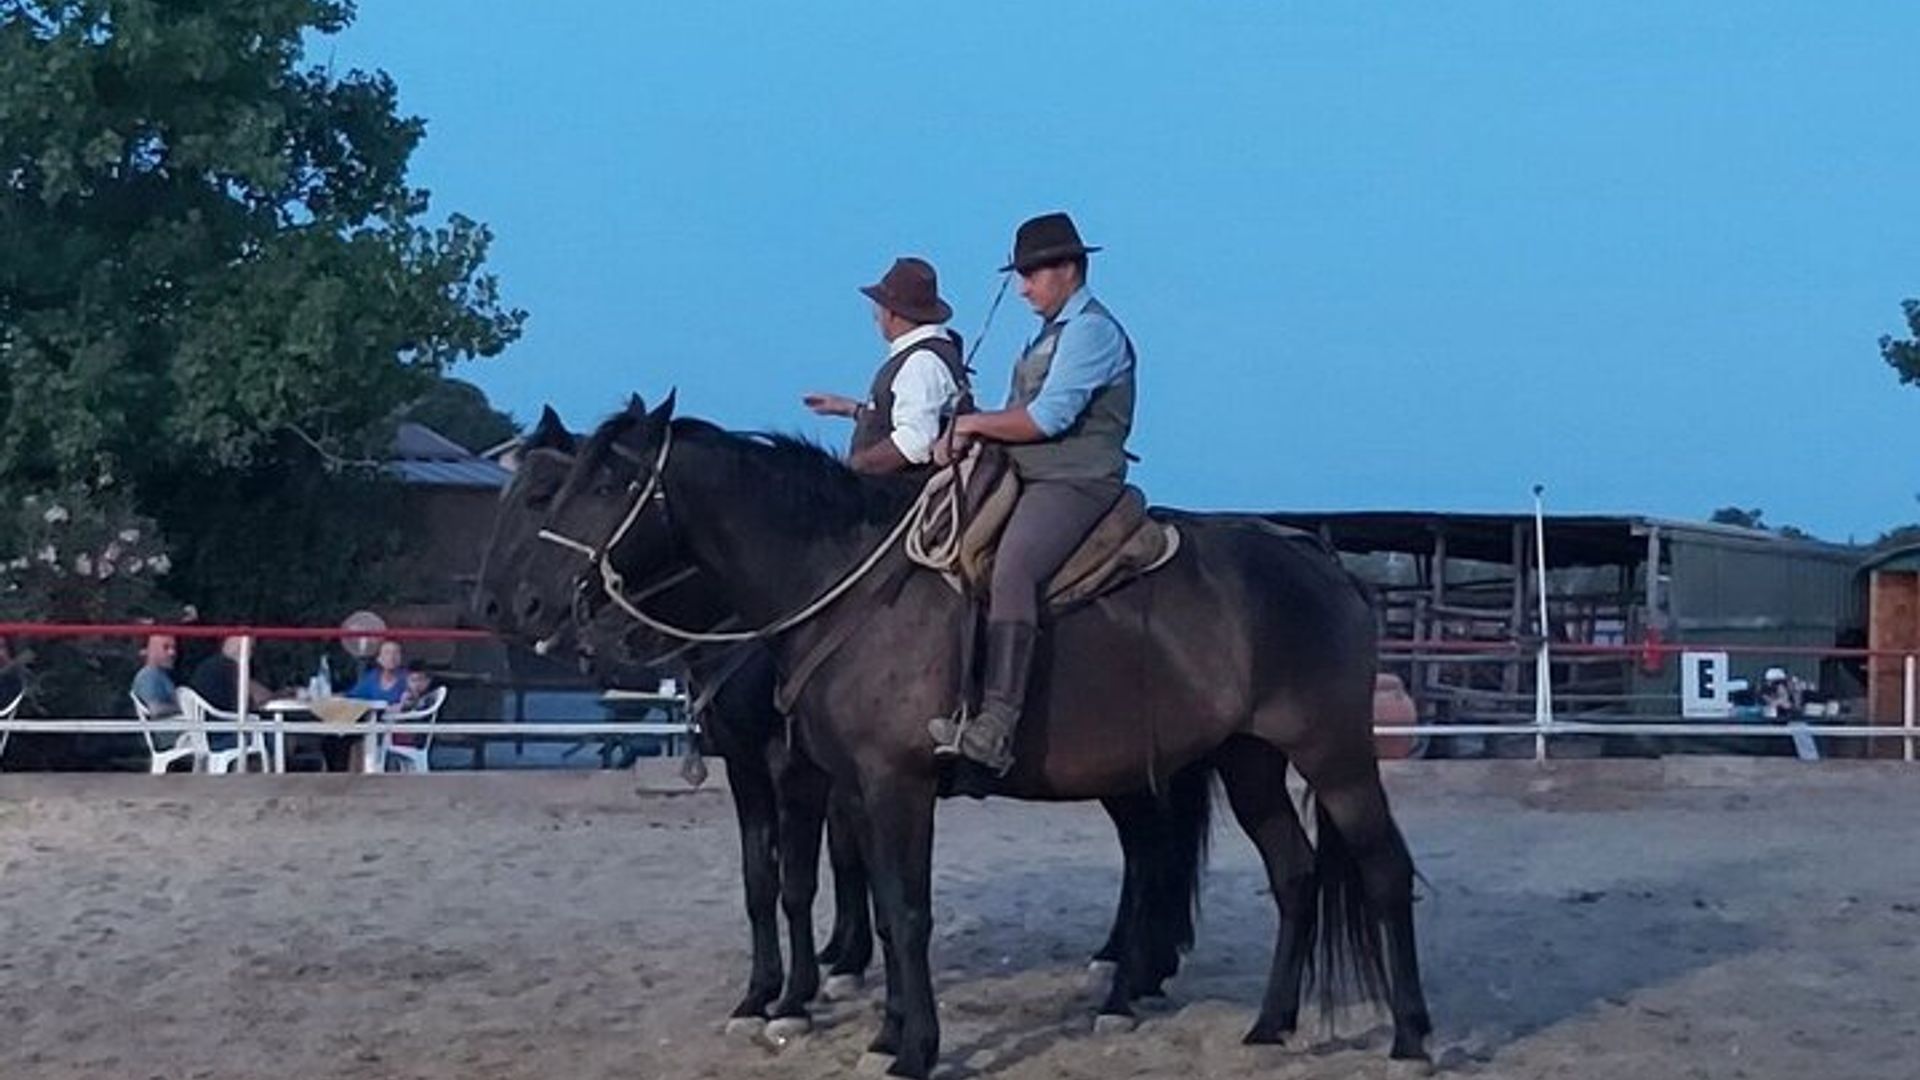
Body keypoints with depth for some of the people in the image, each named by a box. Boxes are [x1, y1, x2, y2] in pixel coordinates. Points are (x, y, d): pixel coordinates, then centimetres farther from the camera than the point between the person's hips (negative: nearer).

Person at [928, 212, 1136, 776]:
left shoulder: (1090, 330, -8)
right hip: (1029, 480, 12)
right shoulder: (1054, 333, 24)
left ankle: (996, 726, -43)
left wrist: (976, 424, -7)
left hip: (1076, 483, -11)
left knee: (1012, 570, -31)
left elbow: (1047, 418, -17)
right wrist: (971, 432, 7)